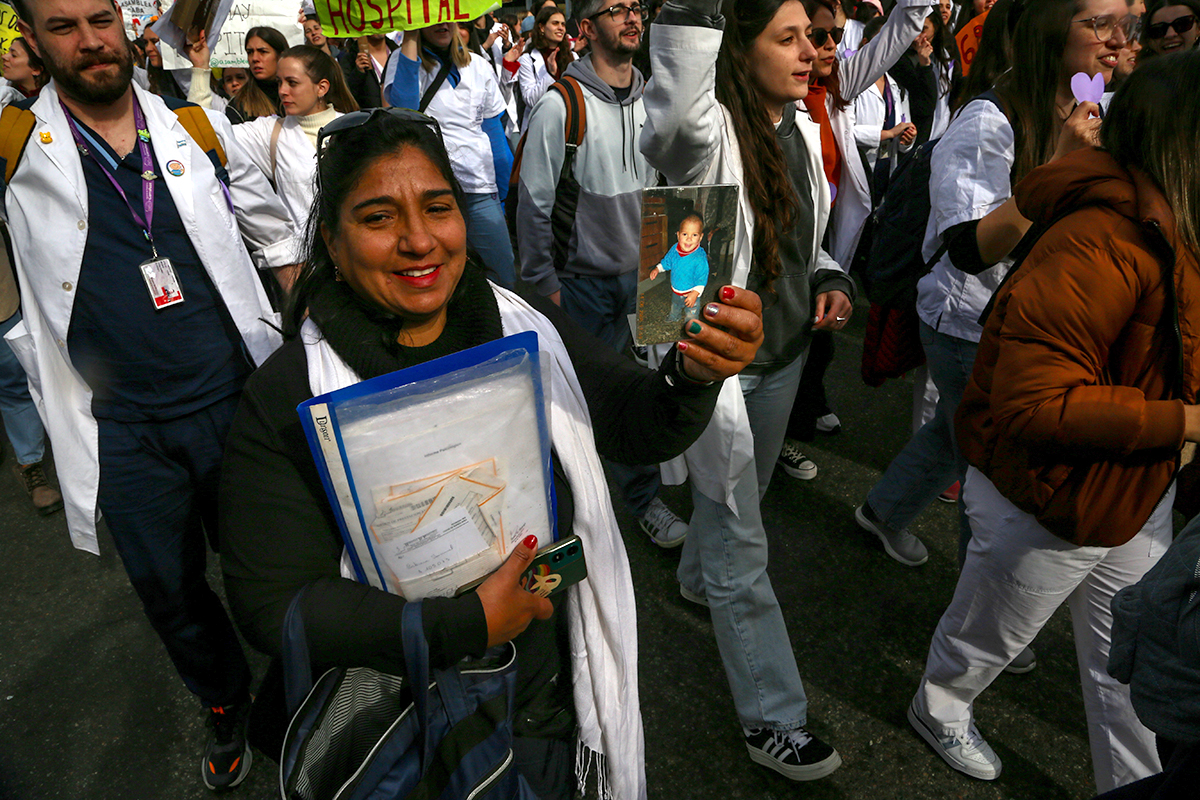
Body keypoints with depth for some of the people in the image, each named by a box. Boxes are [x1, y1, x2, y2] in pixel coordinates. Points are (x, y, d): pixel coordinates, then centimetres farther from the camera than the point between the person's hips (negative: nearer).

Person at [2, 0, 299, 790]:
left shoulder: (200, 129, 2)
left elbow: (276, 237, 10)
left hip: (235, 398, 0)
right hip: (120, 429, 0)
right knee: (169, 589, 14)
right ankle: (229, 709, 41)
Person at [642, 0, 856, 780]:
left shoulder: (804, 130, 4)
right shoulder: (709, 132, -20)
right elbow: (669, 125, -48)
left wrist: (832, 280, 0)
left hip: (785, 352, 8)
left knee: (739, 497, 30)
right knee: (741, 542, 4)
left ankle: (698, 579, 61)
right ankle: (774, 718, 21)